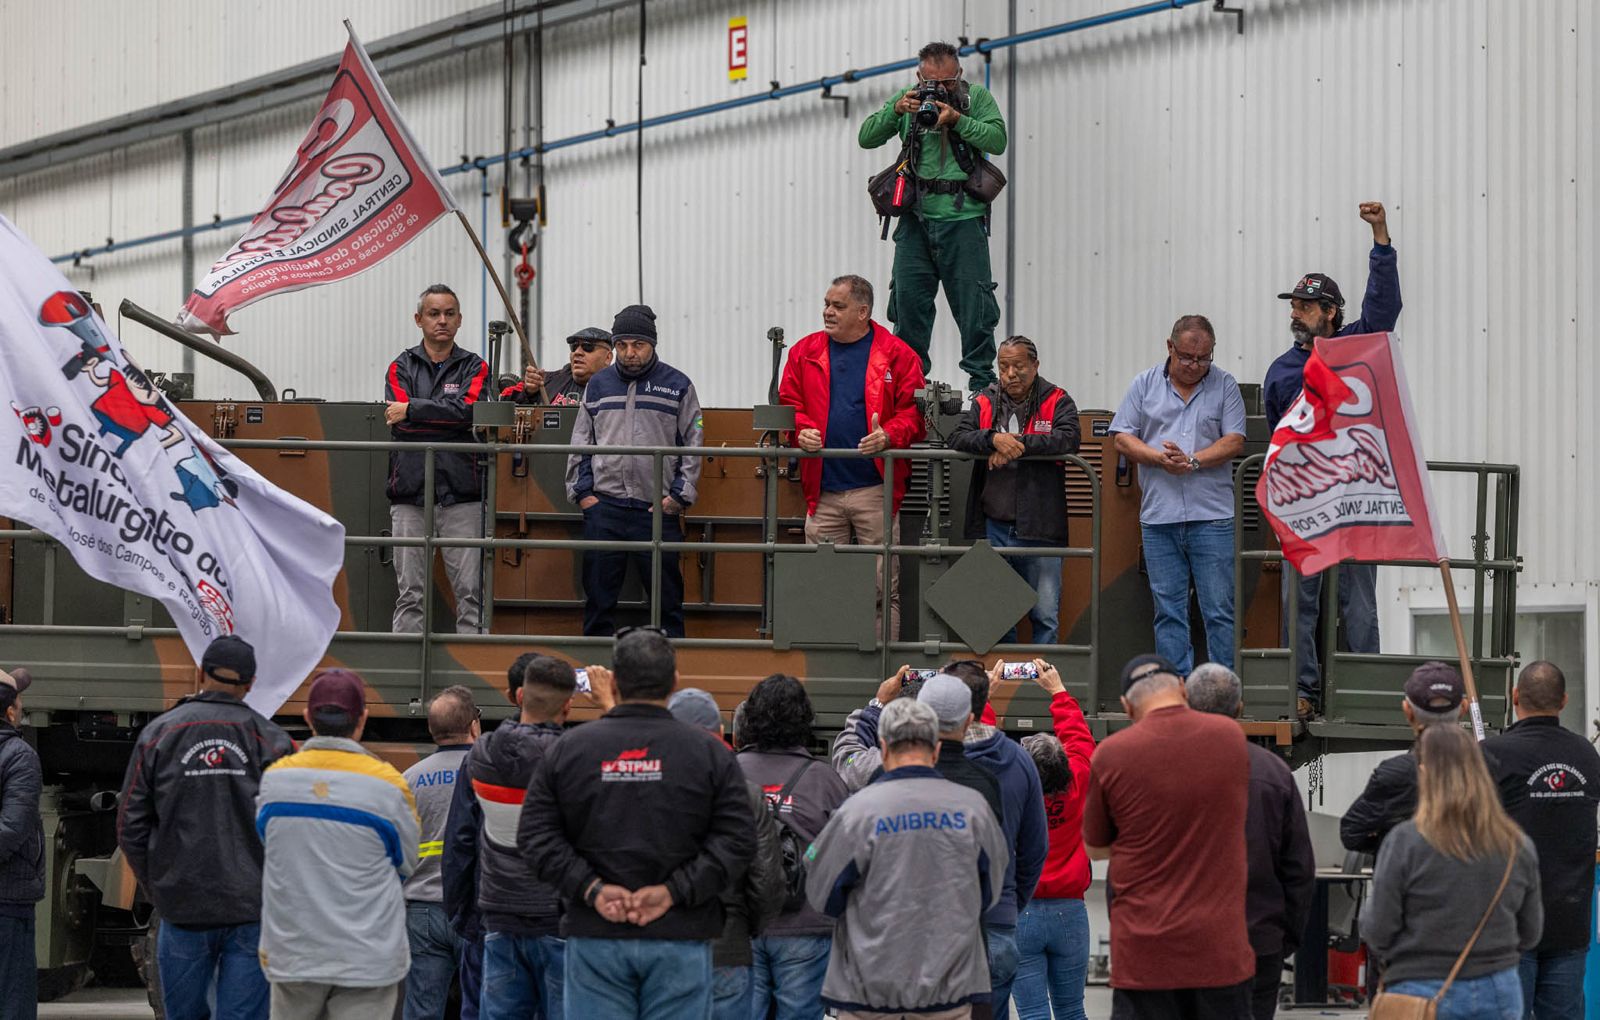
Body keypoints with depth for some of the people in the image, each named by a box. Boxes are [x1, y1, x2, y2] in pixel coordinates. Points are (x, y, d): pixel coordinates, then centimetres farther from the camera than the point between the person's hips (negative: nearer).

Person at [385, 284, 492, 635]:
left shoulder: (474, 368, 10)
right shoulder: (401, 367, 12)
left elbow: (467, 409, -10)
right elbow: (399, 423, -4)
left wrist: (413, 409, -7)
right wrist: (447, 418, -7)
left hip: (461, 493, 0)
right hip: (410, 491, 0)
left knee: (470, 592, -3)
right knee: (411, 593, 1)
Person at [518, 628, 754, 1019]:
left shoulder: (569, 748, 4)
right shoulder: (709, 752, 0)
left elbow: (535, 835, -1)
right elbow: (737, 841, -6)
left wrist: (590, 888, -6)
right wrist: (674, 891, -8)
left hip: (595, 940, 1)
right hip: (680, 942, -1)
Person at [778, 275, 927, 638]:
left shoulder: (895, 355, 2)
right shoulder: (805, 353, 11)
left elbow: (913, 411, 0)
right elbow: (788, 405, 12)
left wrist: (889, 435, -19)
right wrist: (801, 431, -8)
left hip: (875, 489, -3)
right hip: (823, 492, 3)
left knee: (882, 587, -1)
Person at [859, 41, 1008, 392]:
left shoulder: (977, 97, 3)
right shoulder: (907, 100, 10)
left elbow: (998, 140, -9)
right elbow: (866, 137, 5)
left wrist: (957, 119, -18)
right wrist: (895, 111, -11)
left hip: (962, 217, -3)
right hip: (916, 215, 3)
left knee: (972, 301, -2)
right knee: (908, 298, 4)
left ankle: (981, 377, 6)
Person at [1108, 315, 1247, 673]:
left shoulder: (1224, 386, 6)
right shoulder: (1145, 384, 10)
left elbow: (1234, 442, -2)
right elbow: (1123, 439, 6)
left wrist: (1192, 461, -15)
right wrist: (1159, 458, -11)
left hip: (1212, 515, -2)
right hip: (1159, 516, 2)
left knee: (1220, 610, -3)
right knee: (1168, 612, 5)